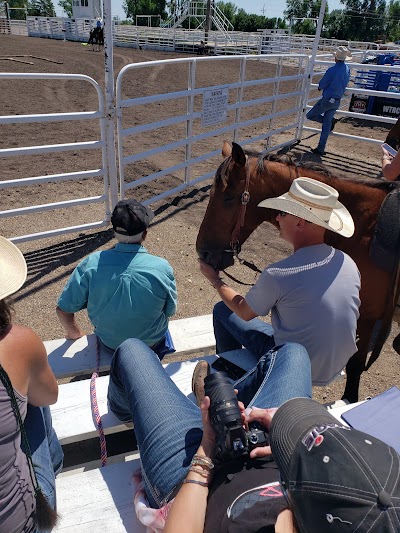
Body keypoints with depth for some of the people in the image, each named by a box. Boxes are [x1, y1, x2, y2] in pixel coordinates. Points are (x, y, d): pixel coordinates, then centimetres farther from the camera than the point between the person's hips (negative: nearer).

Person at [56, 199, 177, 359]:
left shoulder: (92, 264, -25)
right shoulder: (162, 268, -27)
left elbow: (63, 309, -16)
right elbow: (170, 311, -11)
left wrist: (74, 333, 6)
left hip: (110, 344, 1)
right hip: (152, 344, -1)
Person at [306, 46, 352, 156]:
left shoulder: (332, 70, -19)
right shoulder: (347, 69, 3)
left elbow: (321, 85, -12)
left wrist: (320, 87, 10)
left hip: (327, 99, -7)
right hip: (337, 101, 7)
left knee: (310, 115, 9)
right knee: (326, 125, 12)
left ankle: (331, 121, -3)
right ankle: (321, 149, 13)